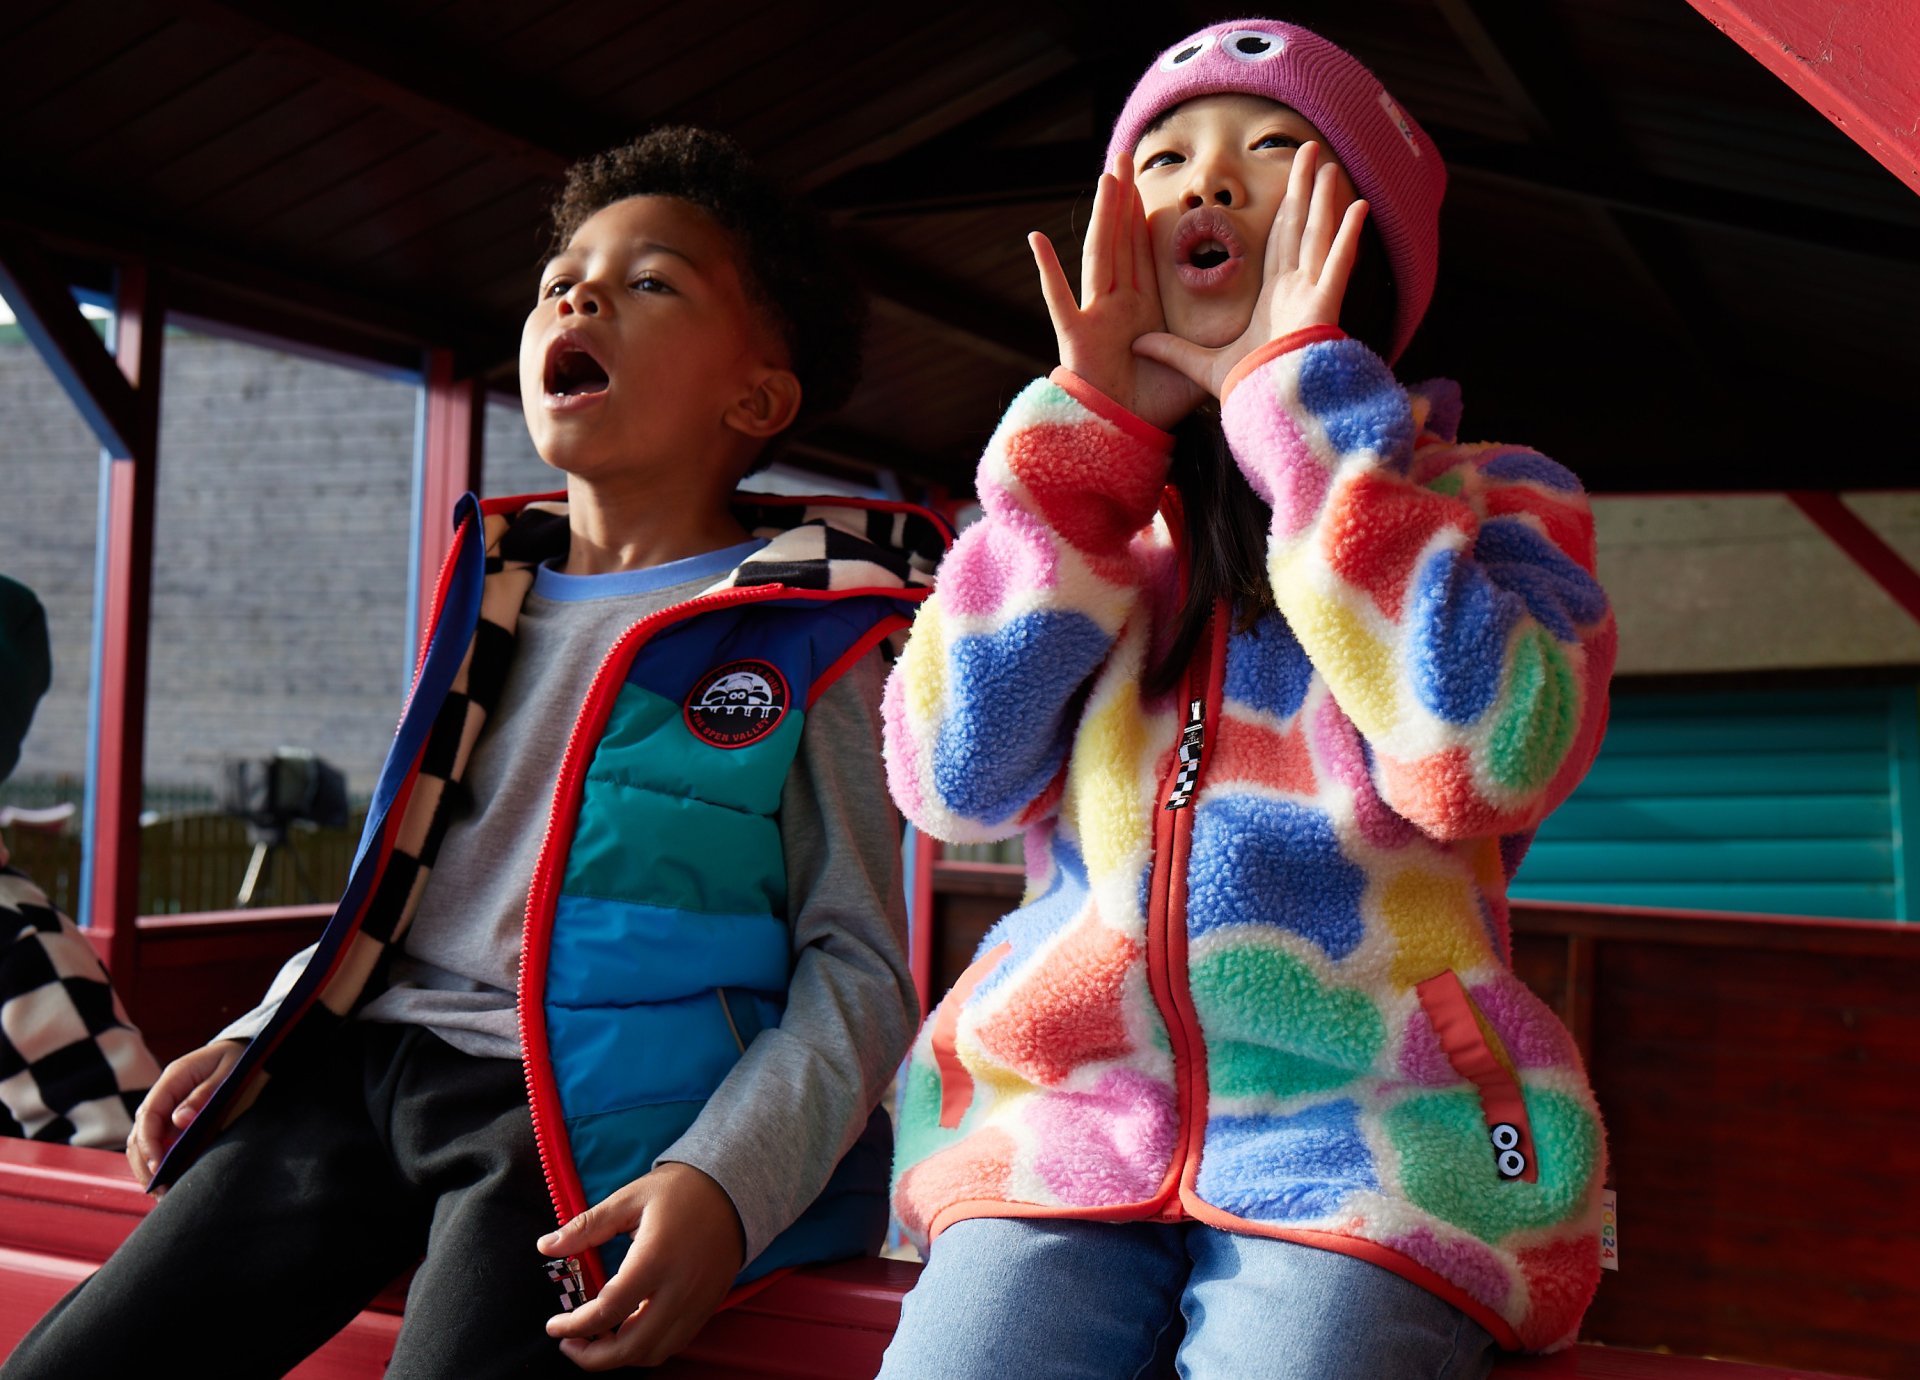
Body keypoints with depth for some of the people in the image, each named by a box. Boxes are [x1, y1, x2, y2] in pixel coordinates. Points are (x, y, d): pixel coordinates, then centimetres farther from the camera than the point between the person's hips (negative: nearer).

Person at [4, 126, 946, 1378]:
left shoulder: (808, 639, -3)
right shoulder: (491, 593, 17)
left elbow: (858, 967, -7)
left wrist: (726, 1184, -21)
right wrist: (253, 1038, 16)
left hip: (583, 1114, -5)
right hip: (364, 1064, 6)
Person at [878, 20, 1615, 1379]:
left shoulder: (1494, 499, 6)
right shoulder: (1081, 505, 12)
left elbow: (1485, 756, -16)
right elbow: (956, 777, -5)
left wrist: (1298, 394, -9)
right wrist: (1093, 422, -4)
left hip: (1372, 1133, -1)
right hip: (1060, 1121, 2)